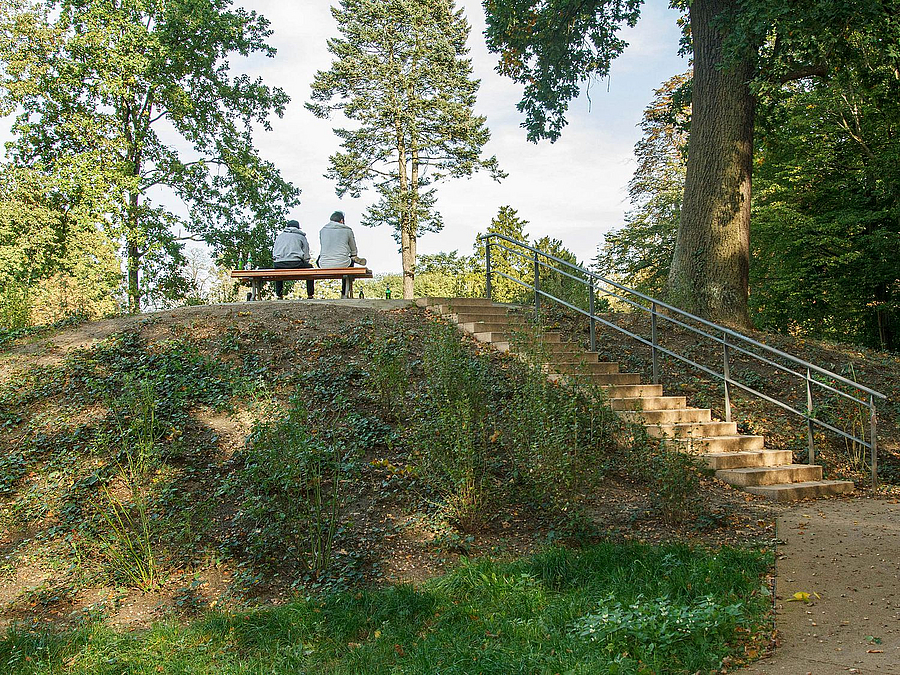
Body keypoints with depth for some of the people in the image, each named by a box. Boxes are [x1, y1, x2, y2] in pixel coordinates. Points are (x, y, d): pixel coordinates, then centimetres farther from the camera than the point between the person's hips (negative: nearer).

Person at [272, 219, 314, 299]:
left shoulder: (280, 236, 23)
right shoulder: (301, 236, 16)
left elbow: (274, 253, 24)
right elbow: (306, 257, 12)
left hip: (280, 265, 3)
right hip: (296, 264, -3)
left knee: (278, 272, 39)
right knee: (310, 268, 27)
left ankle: (279, 295, 31)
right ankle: (310, 295, 21)